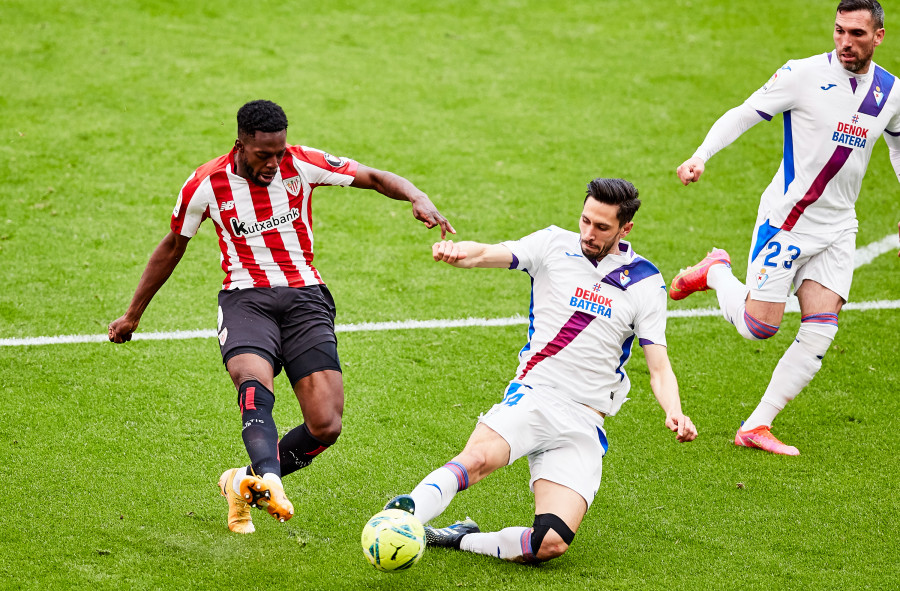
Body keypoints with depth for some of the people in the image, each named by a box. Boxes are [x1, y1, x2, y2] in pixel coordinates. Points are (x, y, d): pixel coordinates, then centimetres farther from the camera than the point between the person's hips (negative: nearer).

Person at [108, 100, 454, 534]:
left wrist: (418, 198, -22)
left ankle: (244, 483, 10)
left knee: (326, 426, -13)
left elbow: (374, 178, 0)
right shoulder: (206, 185, -1)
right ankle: (269, 479, -60)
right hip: (246, 298, -1)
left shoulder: (301, 164, -2)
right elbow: (173, 246, 14)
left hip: (305, 298, 1)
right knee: (255, 382, -36)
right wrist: (132, 315, 22)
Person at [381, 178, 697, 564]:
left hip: (584, 424, 1)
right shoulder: (555, 245, 5)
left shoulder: (646, 282, 7)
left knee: (551, 543, -19)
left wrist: (675, 414, -17)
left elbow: (659, 367, 5)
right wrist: (457, 251, -36)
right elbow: (487, 254, -11)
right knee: (479, 457, -37)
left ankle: (461, 540, 0)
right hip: (533, 396, -1)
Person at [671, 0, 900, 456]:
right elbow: (744, 114, -9)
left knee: (820, 332, -7)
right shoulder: (804, 75, -13)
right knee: (758, 326, -4)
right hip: (787, 218, -4)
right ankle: (716, 273, 27)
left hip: (838, 227, 4)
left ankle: (755, 427, 2)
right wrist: (700, 156, -23)